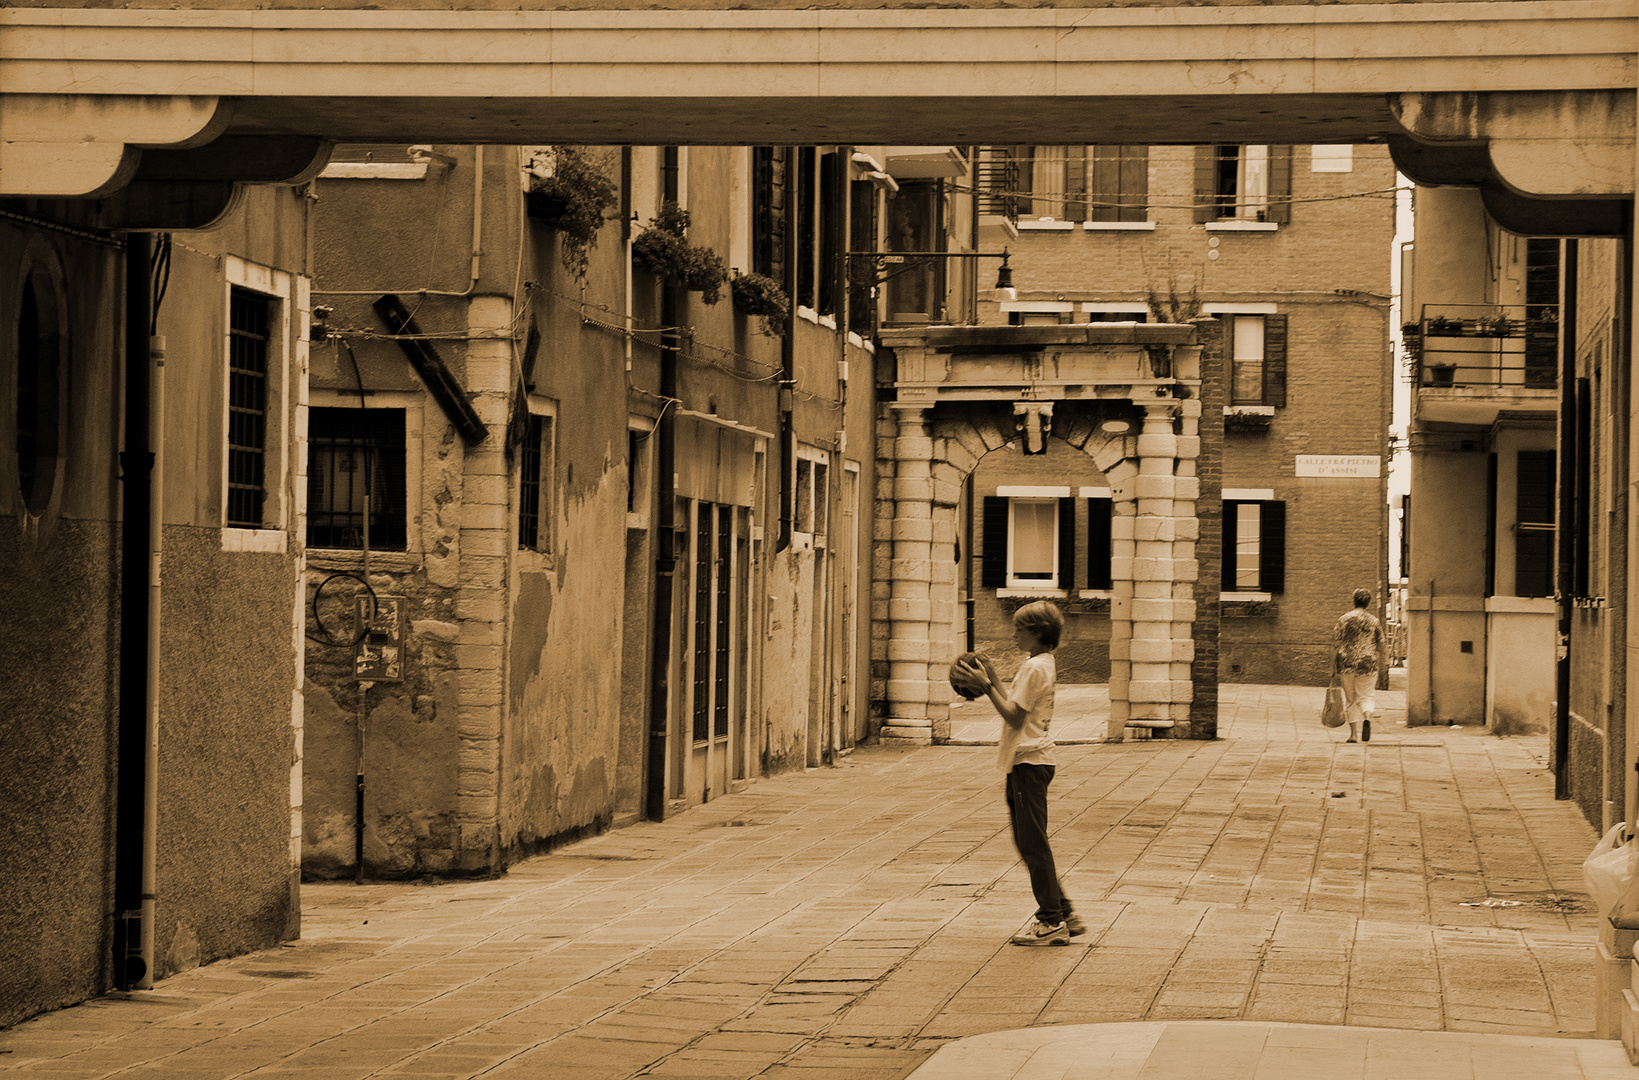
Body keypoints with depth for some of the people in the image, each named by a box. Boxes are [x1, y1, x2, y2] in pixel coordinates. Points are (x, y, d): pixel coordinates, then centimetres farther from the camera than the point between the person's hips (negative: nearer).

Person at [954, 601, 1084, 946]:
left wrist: (987, 686, -14)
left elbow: (1014, 716, -18)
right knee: (1031, 843, 14)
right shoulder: (1045, 664, 17)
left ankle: (1052, 921, -2)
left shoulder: (1034, 667, -15)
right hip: (1028, 760, 10)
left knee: (1033, 843, -6)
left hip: (1028, 762, -10)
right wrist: (992, 683, 13)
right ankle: (1063, 915, 16)